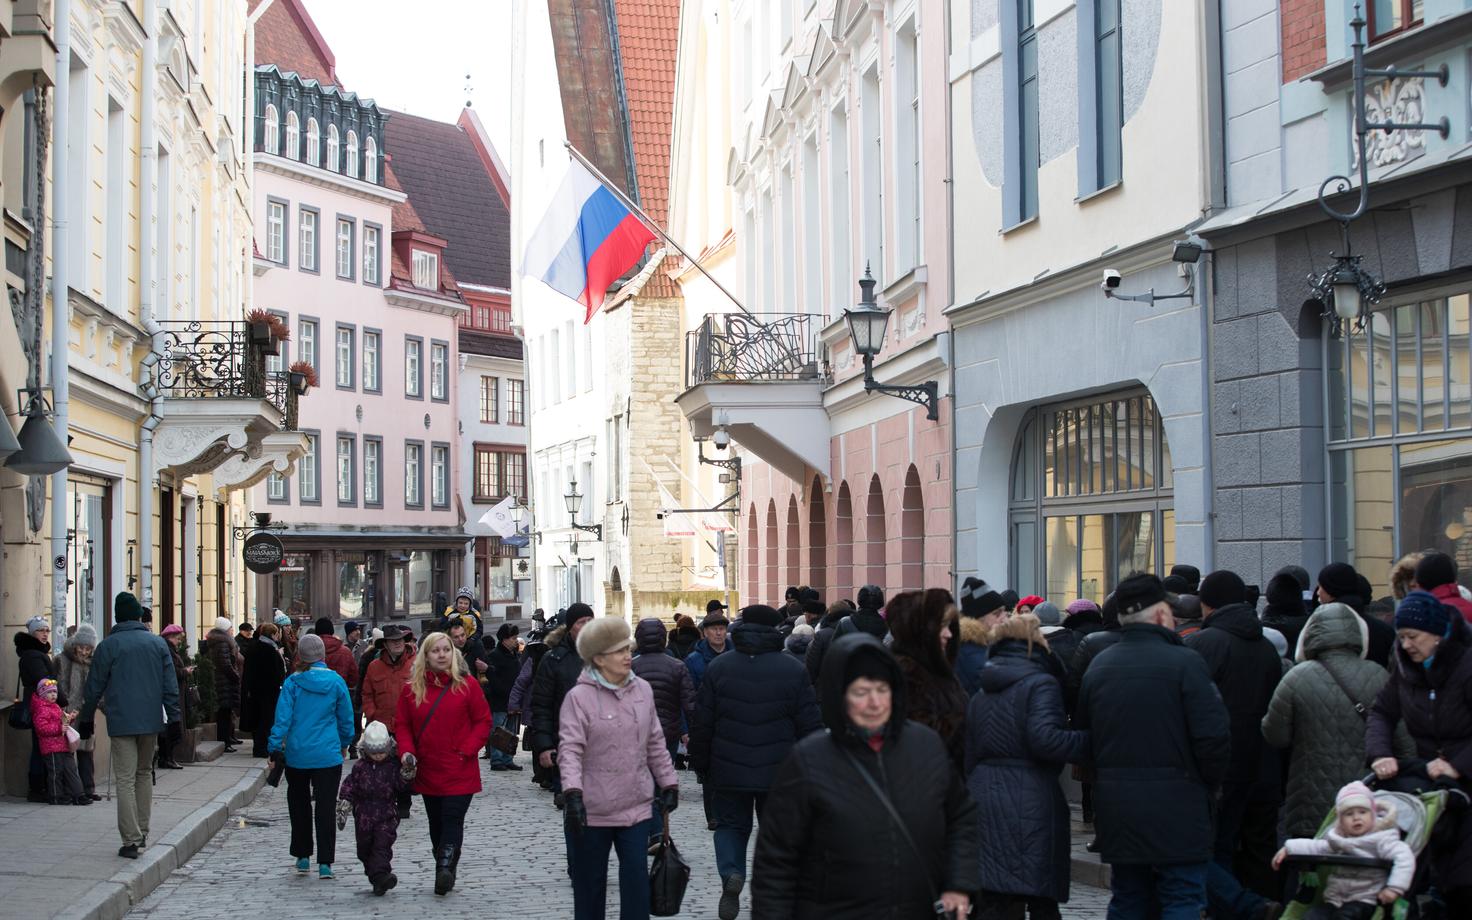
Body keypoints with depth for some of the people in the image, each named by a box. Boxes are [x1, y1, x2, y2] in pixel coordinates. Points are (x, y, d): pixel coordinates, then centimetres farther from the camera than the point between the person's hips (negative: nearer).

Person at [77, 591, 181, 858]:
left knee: (125, 779, -3)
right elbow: (171, 686, 4)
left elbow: (95, 687, 2)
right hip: (151, 720, 3)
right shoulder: (158, 643, 5)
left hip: (121, 722, -3)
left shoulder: (108, 646, -3)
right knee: (144, 773, 18)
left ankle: (131, 840, -8)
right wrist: (174, 719, 8)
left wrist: (86, 720, 13)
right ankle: (142, 833, 21)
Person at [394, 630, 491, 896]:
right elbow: (402, 724, 8)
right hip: (427, 771, 4)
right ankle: (446, 873, 20)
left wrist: (467, 750, -11)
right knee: (436, 823, 10)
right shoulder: (412, 689, 4)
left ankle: (445, 868, -21)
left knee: (453, 818, -14)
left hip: (459, 771, -3)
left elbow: (483, 721, 0)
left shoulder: (466, 685, -3)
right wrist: (406, 750, -10)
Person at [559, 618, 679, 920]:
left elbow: (655, 744, 15)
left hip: (636, 806, 3)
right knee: (590, 883, 9)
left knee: (637, 879, 0)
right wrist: (573, 793, -28)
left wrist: (669, 783, 14)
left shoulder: (642, 690, 6)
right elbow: (570, 749, -16)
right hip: (592, 809, -3)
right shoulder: (579, 697, -10)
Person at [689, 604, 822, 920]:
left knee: (731, 825, 15)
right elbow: (810, 726, -4)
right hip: (779, 774, 0)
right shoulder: (793, 671, -4)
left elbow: (702, 724, 0)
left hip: (728, 772, 0)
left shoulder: (718, 668, -1)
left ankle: (731, 874, -12)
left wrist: (700, 764, 11)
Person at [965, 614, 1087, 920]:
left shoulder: (979, 696, 17)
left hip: (985, 810, 6)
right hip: (1030, 809, -6)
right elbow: (1044, 739, -20)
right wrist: (1088, 741, -10)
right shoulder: (1041, 684, -6)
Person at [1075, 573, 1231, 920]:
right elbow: (1213, 736, -15)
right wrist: (1209, 783, 2)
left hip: (1115, 809, 6)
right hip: (1175, 809, -6)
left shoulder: (1097, 667, 7)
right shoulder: (1184, 662, -11)